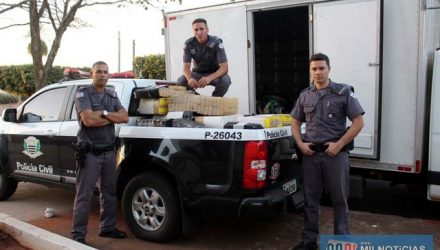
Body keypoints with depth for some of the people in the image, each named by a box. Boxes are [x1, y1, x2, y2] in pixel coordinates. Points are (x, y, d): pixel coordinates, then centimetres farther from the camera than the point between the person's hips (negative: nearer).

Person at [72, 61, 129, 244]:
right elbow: (88, 120, -20)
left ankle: (107, 228, 27)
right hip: (89, 153, -6)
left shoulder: (112, 95, 12)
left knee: (109, 192, 14)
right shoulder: (83, 93, -6)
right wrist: (113, 117, -8)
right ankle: (78, 234, 9)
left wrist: (103, 113, -13)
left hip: (109, 152, 6)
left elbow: (125, 117, 1)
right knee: (84, 195, -1)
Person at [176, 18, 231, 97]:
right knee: (181, 81, -26)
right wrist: (190, 78, -43)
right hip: (198, 73, 2)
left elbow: (224, 68, -30)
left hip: (214, 73, -2)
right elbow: (186, 67, -18)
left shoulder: (216, 42, -22)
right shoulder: (189, 44, -14)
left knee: (225, 80, -34)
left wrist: (209, 78, -49)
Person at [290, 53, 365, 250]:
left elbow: (358, 122, -6)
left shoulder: (343, 92, -3)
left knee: (339, 200, 7)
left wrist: (339, 144, -13)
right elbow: (295, 122, 17)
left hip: (335, 153, -3)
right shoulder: (304, 96, 8)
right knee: (310, 199, 10)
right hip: (310, 154, 3)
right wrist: (300, 144, 1)